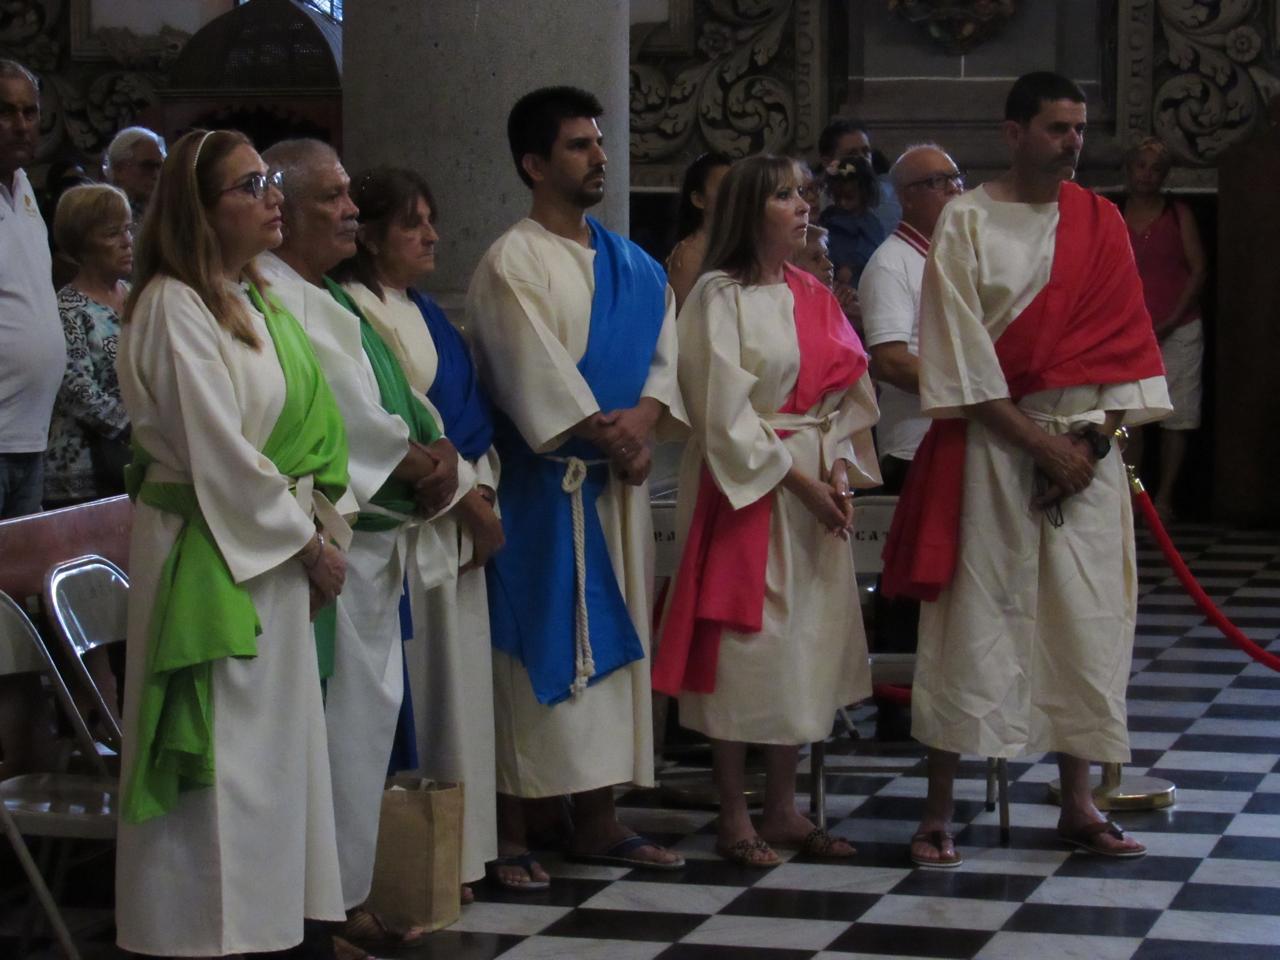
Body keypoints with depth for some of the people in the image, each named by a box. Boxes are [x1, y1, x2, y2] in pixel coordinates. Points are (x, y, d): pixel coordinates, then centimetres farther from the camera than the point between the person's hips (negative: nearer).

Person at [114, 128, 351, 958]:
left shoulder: (256, 301, 14)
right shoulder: (174, 305, -13)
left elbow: (305, 426, 13)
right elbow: (217, 451, -17)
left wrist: (323, 528, 0)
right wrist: (308, 542, -11)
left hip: (272, 554, 9)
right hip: (207, 555, -9)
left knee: (283, 743, 11)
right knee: (222, 758, -4)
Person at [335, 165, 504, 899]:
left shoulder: (422, 310, 18)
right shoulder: (362, 310, -10)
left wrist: (483, 493, 2)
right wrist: (471, 500, -12)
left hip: (461, 511, 9)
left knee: (463, 676, 10)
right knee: (428, 681, -6)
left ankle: (464, 843, 16)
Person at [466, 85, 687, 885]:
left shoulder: (634, 267, 14)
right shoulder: (512, 263, -7)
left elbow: (665, 355, 6)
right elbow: (537, 373, -15)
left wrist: (646, 417, -12)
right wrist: (608, 435, -13)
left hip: (618, 483, 7)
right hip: (543, 482, -7)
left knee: (610, 639, 8)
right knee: (540, 646, -5)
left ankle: (598, 820, 14)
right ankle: (512, 828, 0)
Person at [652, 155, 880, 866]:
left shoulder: (812, 295, 13)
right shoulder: (720, 295, -6)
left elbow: (844, 390, 13)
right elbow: (725, 409, -12)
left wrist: (837, 470, -3)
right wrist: (795, 479, -14)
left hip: (814, 485, 6)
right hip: (744, 485, -6)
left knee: (807, 638, 7)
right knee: (741, 640, -4)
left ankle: (783, 807, 16)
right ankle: (733, 815, 4)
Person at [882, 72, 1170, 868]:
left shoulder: (1101, 224, 9)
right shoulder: (967, 222, -2)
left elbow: (1121, 340, 6)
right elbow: (963, 355, -8)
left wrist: (1095, 436, -8)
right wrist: (1041, 443, -12)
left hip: (1084, 446, 4)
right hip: (991, 447, -4)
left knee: (1086, 622, 4)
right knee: (973, 621, -3)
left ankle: (1079, 804, 13)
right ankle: (939, 810, 3)